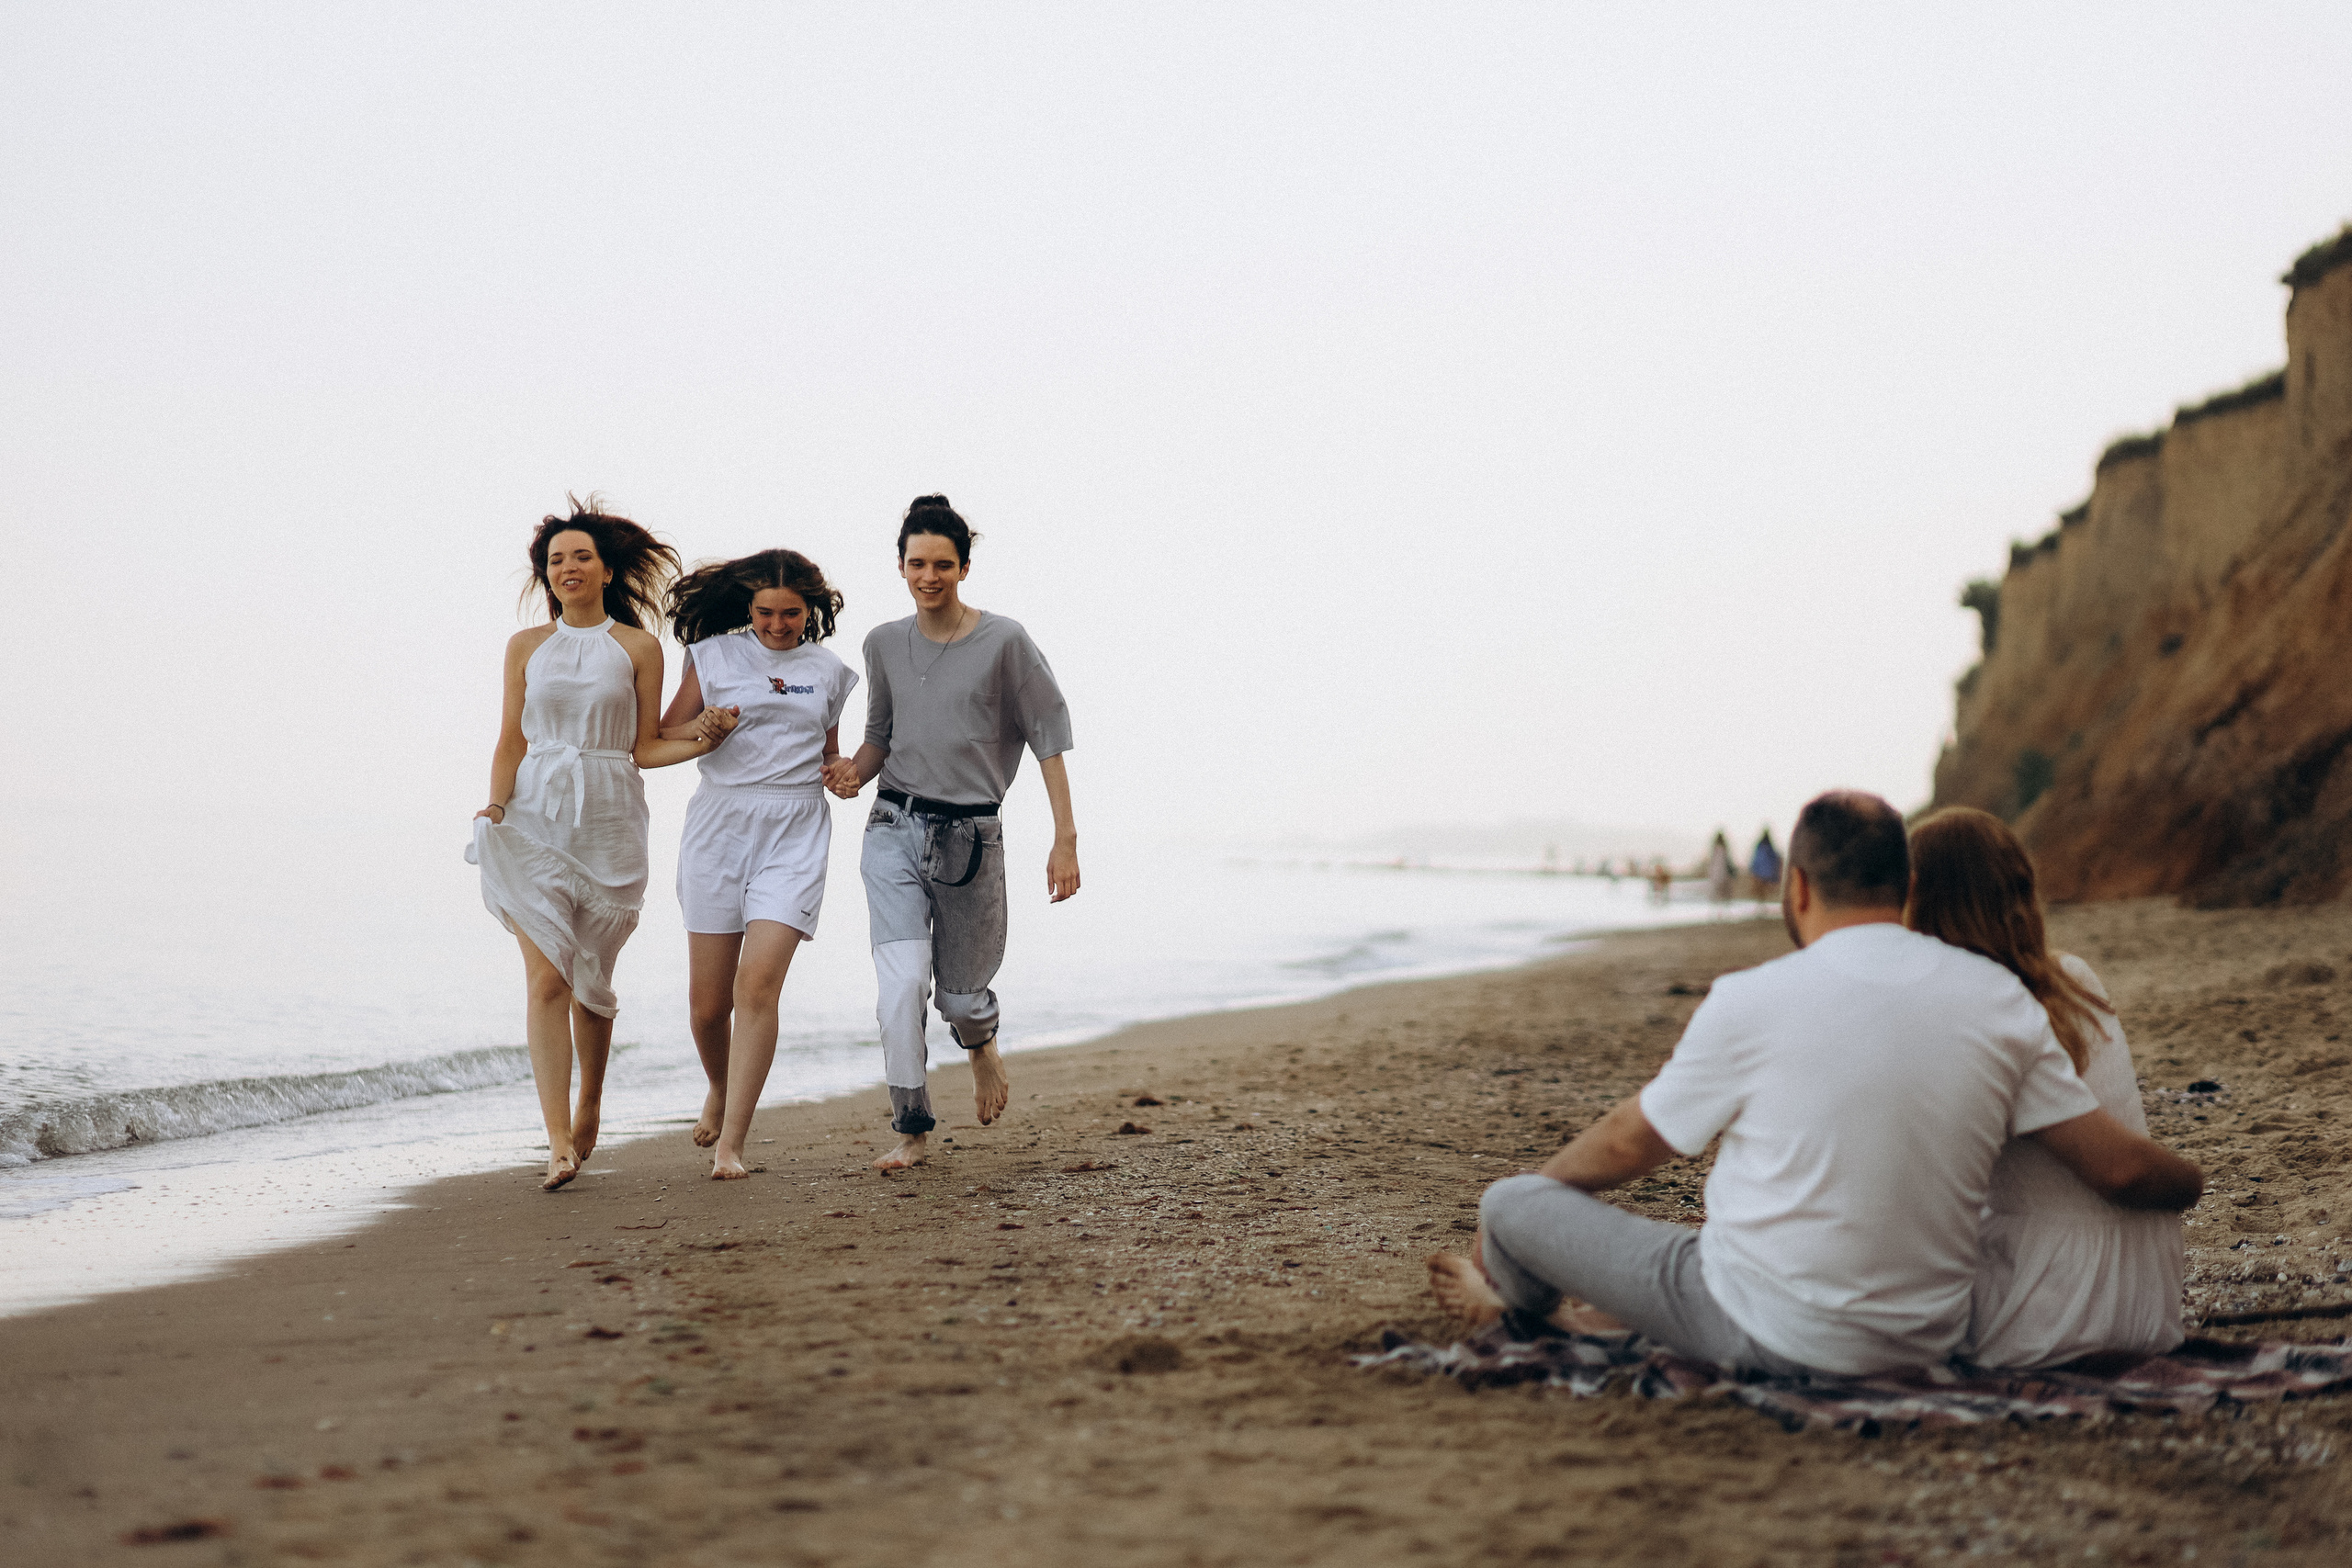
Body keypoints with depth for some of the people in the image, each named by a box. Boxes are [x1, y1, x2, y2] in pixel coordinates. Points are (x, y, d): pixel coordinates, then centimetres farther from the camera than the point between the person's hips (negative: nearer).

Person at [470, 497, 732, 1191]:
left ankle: (590, 1103, 34)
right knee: (546, 978, -11)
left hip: (608, 821, 0)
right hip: (536, 819, 0)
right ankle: (559, 1142, -15)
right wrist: (496, 807, -5)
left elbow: (645, 748, 7)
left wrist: (704, 741, -8)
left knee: (590, 978, 7)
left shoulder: (638, 648, 5)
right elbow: (511, 742, 9)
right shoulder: (526, 646, 9)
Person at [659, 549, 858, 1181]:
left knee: (759, 981, -17)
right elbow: (662, 737, 8)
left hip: (795, 832, 0)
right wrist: (702, 727, -13)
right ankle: (720, 1090, 35)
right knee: (708, 1000, 2)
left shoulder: (827, 672, 11)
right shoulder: (714, 656, 5)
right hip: (719, 825, 0)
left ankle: (730, 1144, -13)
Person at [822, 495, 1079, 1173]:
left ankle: (981, 1044, 45)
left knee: (960, 993, 8)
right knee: (901, 982, -15)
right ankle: (911, 1128, -3)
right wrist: (855, 769, -3)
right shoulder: (884, 644, 7)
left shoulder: (1004, 642, -5)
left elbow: (1049, 738, -3)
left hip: (971, 836, -2)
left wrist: (1065, 839, -9)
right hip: (895, 829, 2)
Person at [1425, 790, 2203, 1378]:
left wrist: (1518, 1196, 19)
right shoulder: (1999, 1000, -4)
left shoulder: (1752, 1001, -14)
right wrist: (2191, 1182, 23)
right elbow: (2118, 1167, 0)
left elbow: (1627, 1144, 0)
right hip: (1926, 1342, 6)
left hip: (1770, 1338, -6)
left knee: (1512, 1203, 11)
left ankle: (1521, 1298, 47)